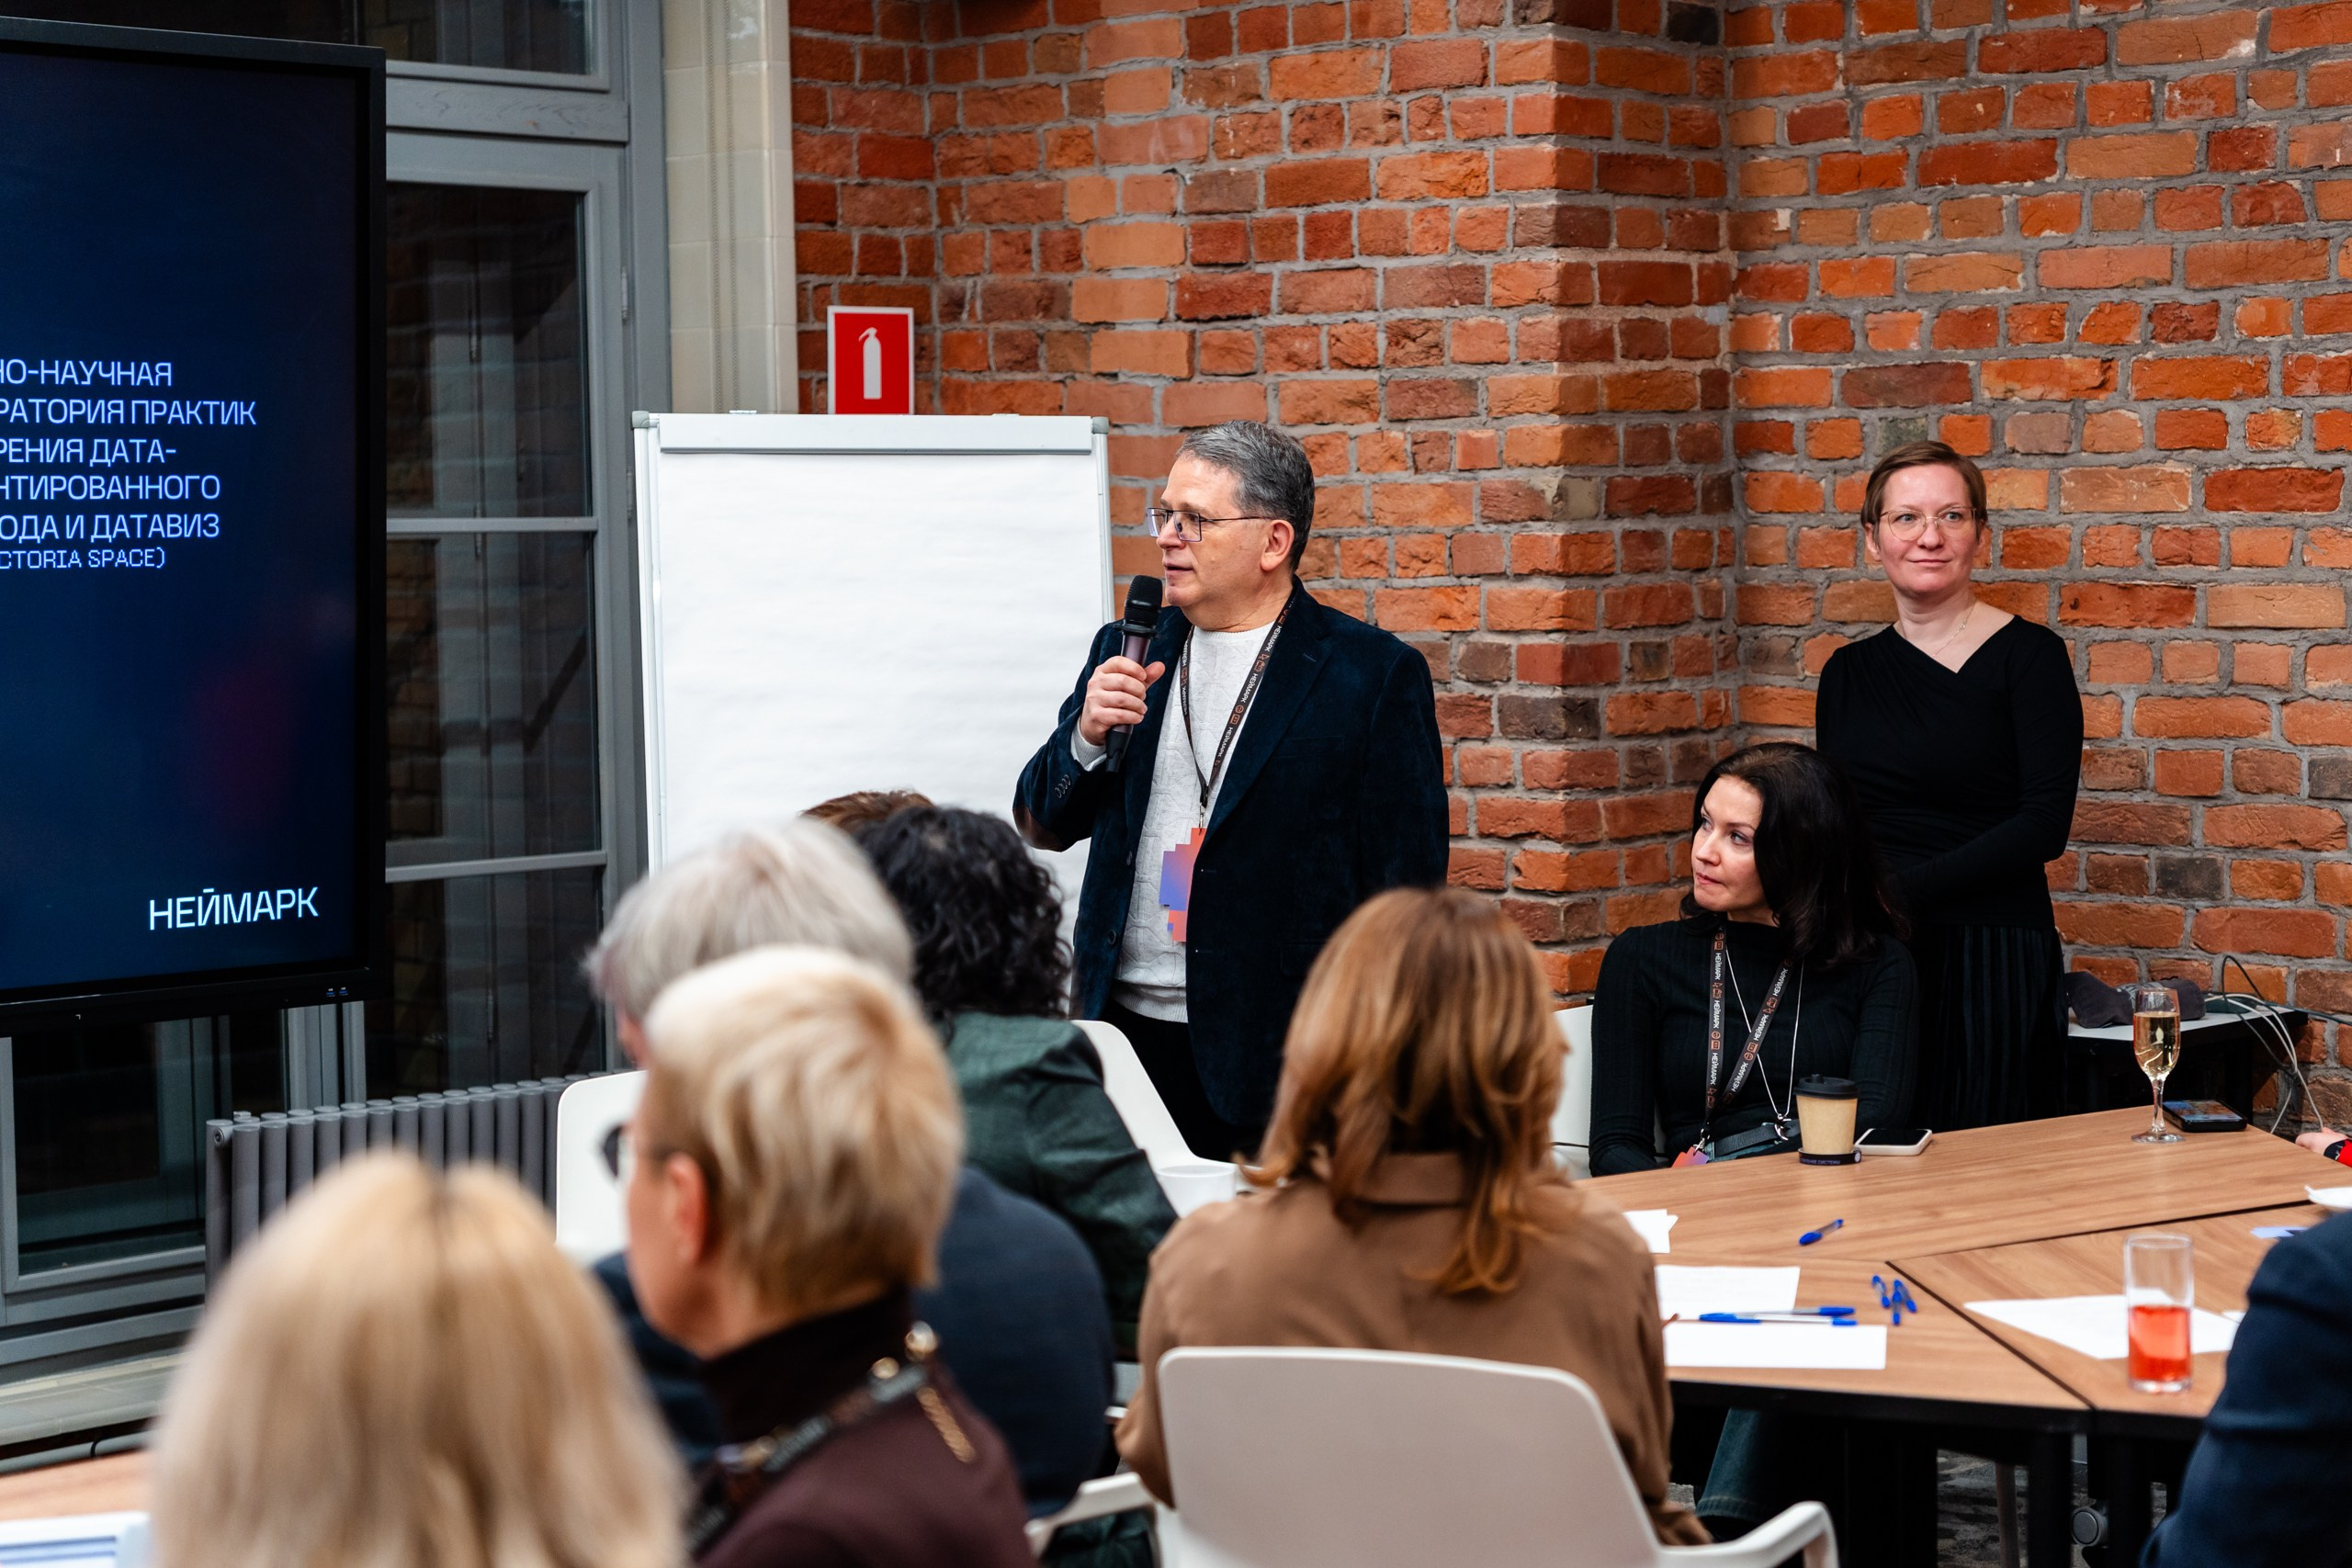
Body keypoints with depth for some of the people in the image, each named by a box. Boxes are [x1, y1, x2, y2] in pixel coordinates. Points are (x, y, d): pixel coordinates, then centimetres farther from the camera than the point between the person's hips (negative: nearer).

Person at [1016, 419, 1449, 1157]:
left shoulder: (1374, 674, -3)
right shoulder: (1128, 653, 13)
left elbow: (1406, 887, -4)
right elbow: (1042, 822, 16)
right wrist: (1088, 735, -5)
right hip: (1125, 1033, 4)